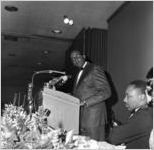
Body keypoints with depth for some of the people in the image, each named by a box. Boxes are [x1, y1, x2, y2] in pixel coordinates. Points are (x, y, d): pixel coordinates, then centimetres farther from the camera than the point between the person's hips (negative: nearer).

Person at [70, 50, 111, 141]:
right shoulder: (80, 73, 19)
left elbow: (106, 92, -15)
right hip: (82, 119, 8)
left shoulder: (95, 69, -8)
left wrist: (86, 102, -20)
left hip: (93, 117, -8)